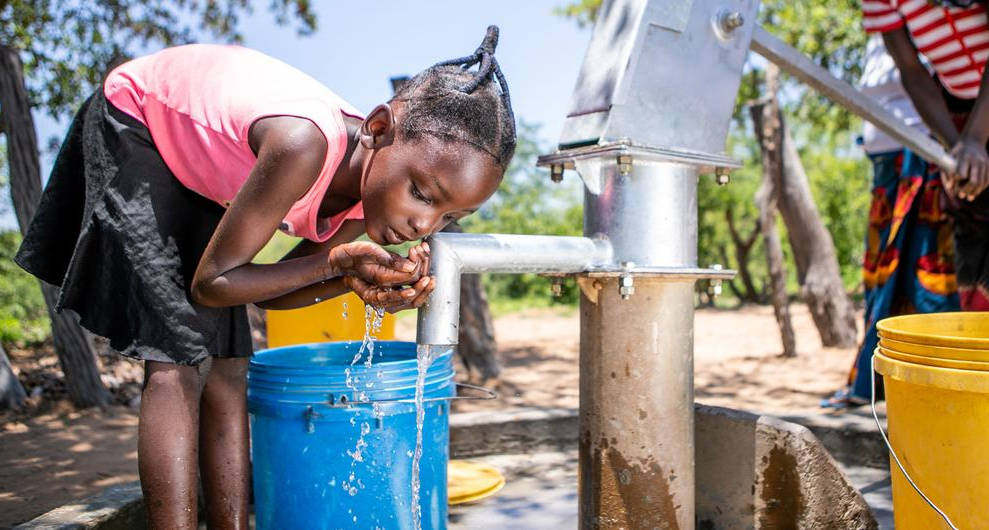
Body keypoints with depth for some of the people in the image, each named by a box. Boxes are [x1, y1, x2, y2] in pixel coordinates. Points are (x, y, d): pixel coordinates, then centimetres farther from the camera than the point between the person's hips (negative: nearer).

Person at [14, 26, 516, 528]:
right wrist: (335, 261, -36)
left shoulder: (377, 182, -18)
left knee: (230, 364, 1)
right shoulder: (304, 146, -41)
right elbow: (210, 285, -28)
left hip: (203, 165, 6)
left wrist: (354, 281, -25)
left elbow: (265, 289, -8)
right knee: (173, 363, -15)